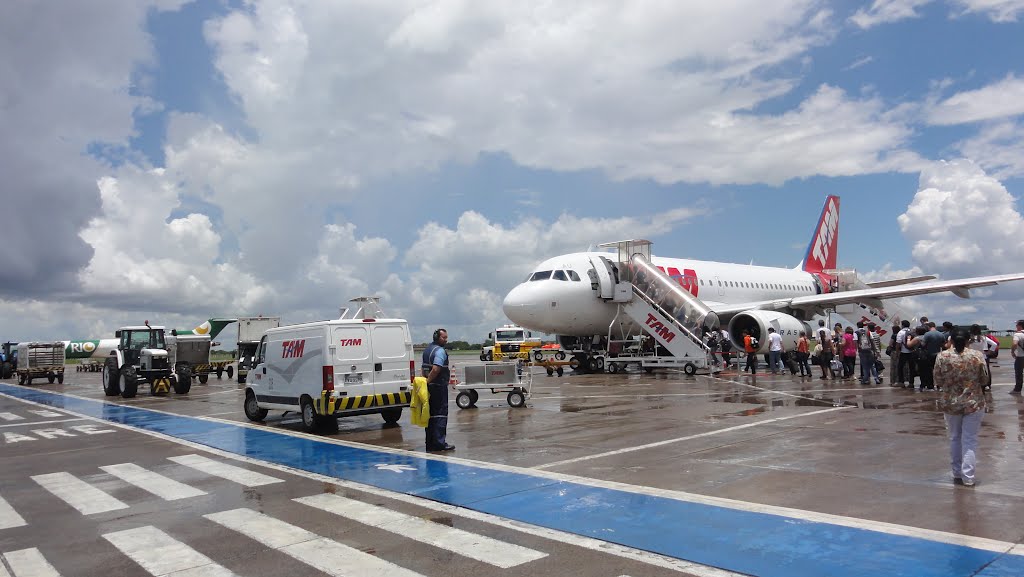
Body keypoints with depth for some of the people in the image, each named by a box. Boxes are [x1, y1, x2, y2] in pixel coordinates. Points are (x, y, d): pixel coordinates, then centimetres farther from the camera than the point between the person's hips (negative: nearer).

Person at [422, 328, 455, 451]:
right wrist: (428, 381, -15)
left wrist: (426, 381, 13)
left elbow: (423, 368, 19)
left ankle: (430, 443, 16)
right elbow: (436, 369, -26)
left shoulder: (427, 349, 16)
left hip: (430, 386, 9)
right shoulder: (440, 351, -14)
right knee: (441, 414, -4)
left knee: (431, 414, 12)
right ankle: (439, 443, -6)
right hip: (439, 386, -9)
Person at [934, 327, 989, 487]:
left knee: (954, 438, 16)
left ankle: (957, 474, 24)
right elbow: (984, 380, 0)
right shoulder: (977, 356, -9)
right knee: (970, 440, 5)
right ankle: (968, 478, 5)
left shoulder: (942, 357, -9)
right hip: (974, 403, -1)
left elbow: (938, 381, -3)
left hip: (950, 403, 1)